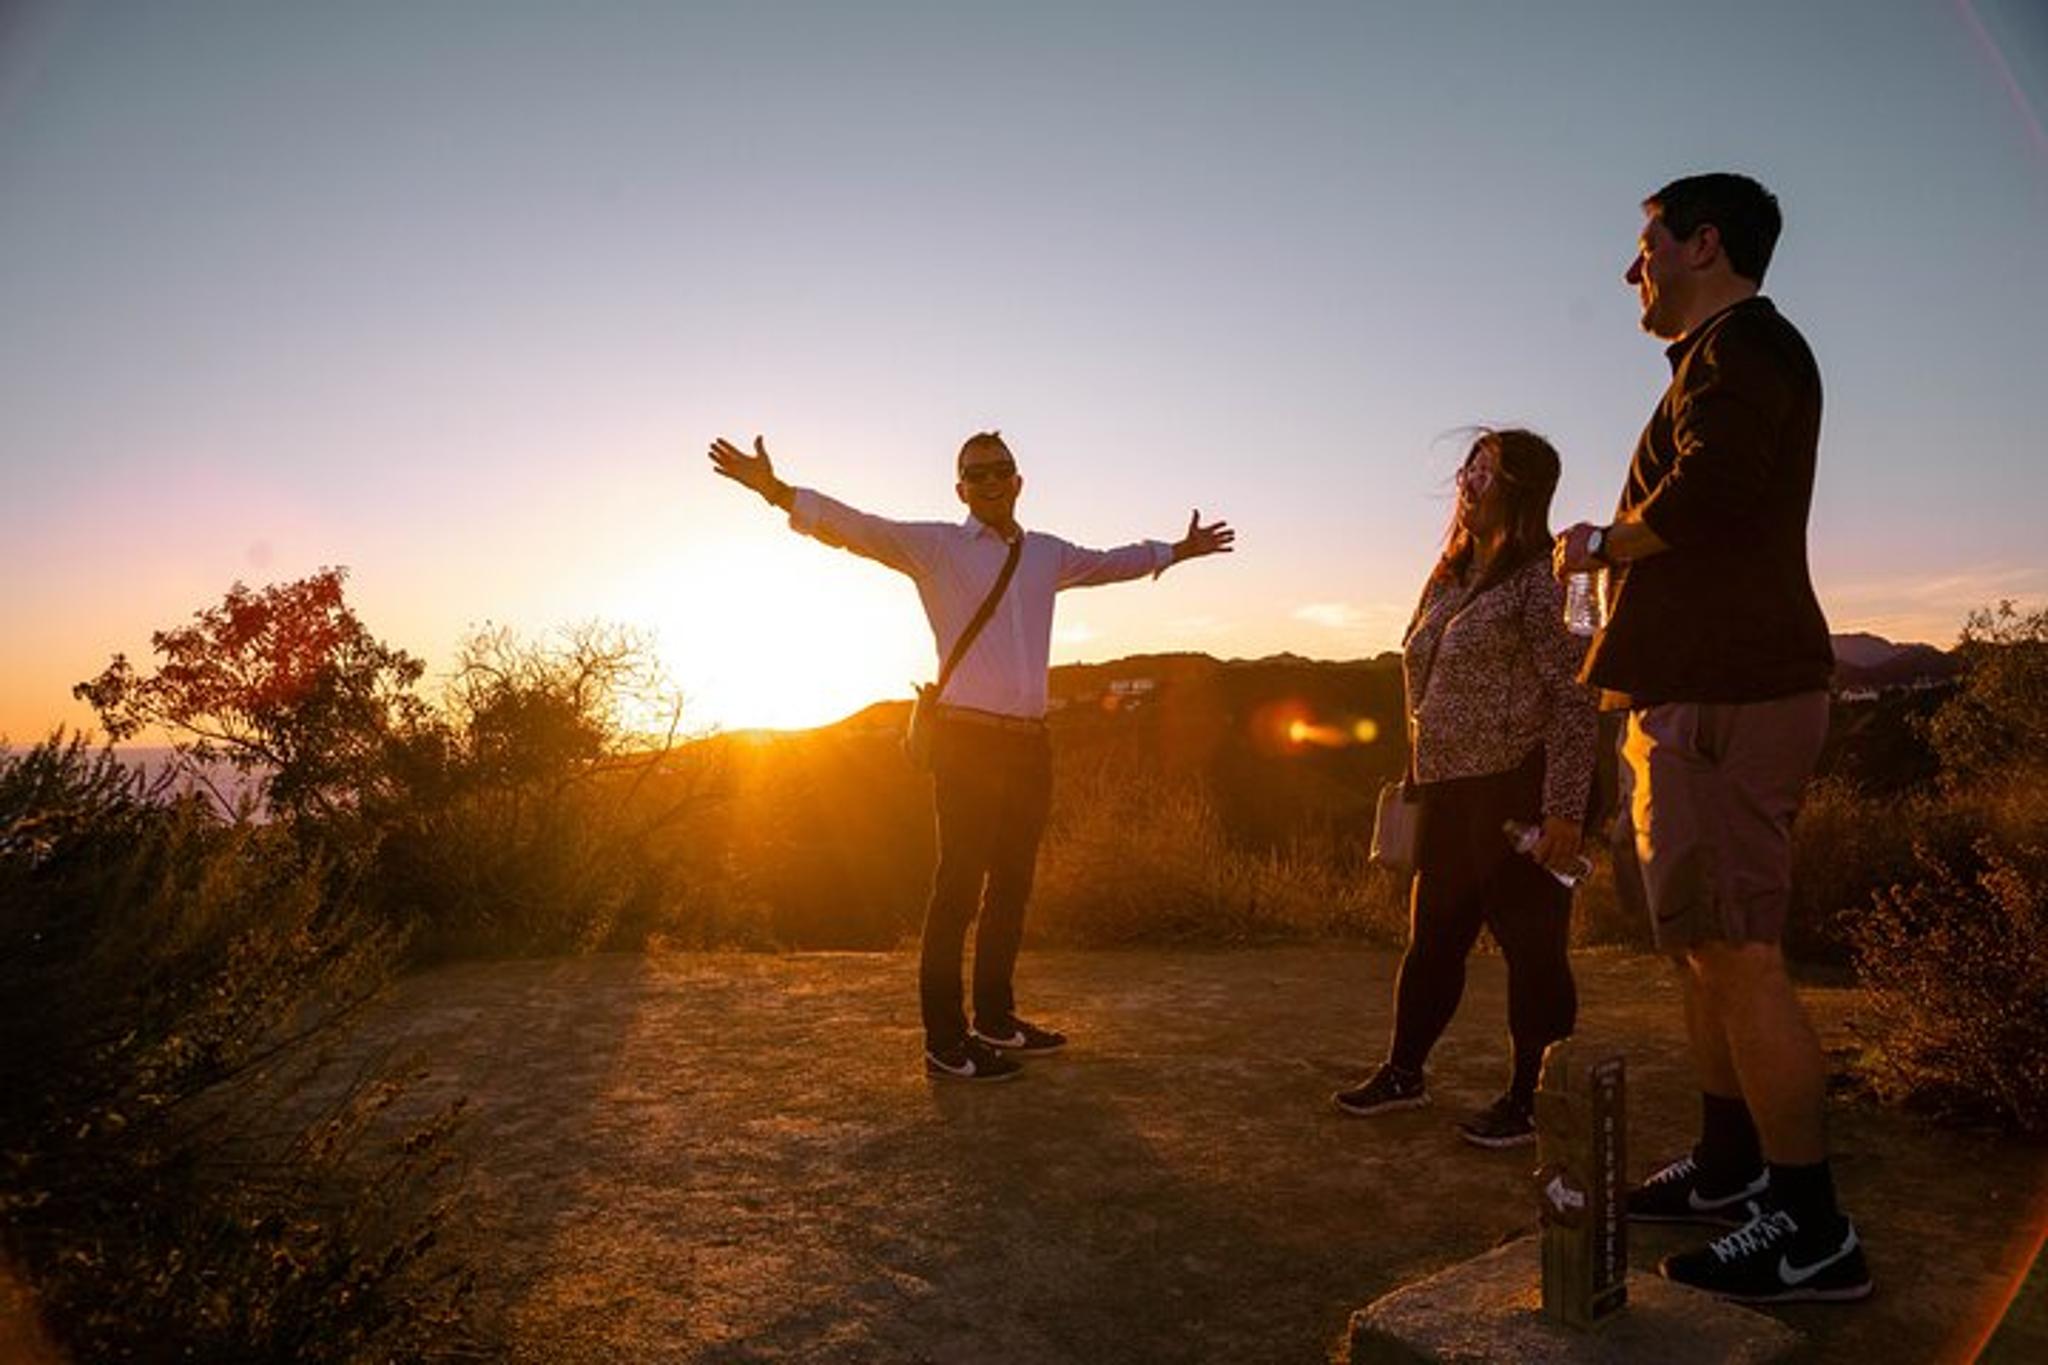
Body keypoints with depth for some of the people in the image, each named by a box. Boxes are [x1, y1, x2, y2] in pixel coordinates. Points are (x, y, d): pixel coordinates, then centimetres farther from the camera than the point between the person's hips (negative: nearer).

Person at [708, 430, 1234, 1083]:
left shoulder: (1047, 554, 17)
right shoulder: (935, 546, 0)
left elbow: (1112, 561, 34)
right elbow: (856, 527, -10)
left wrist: (1179, 550, 43)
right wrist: (776, 490, -24)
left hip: (1029, 742, 7)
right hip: (968, 740, -6)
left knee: (1012, 884, 14)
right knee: (959, 887, -7)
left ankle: (995, 1018, 27)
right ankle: (945, 1042, -1)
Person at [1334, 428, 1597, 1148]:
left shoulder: (1540, 578, -9)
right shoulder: (1450, 576, 14)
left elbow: (1575, 697, -14)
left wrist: (1563, 810, -19)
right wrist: (1418, 779, 16)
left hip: (1517, 788, -8)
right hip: (1448, 791, 8)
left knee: (1529, 941, 2)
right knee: (1432, 934, 15)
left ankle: (1529, 1098, 16)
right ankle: (1403, 1073, 28)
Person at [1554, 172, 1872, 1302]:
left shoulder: (1742, 344, -8)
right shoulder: (1727, 356, 25)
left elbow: (1712, 491, -23)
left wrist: (1602, 543, -9)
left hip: (1723, 694, -11)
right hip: (1707, 686, 11)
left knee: (1735, 952, -8)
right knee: (1705, 944, 16)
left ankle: (1810, 1229, 1)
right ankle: (1729, 1167, 28)